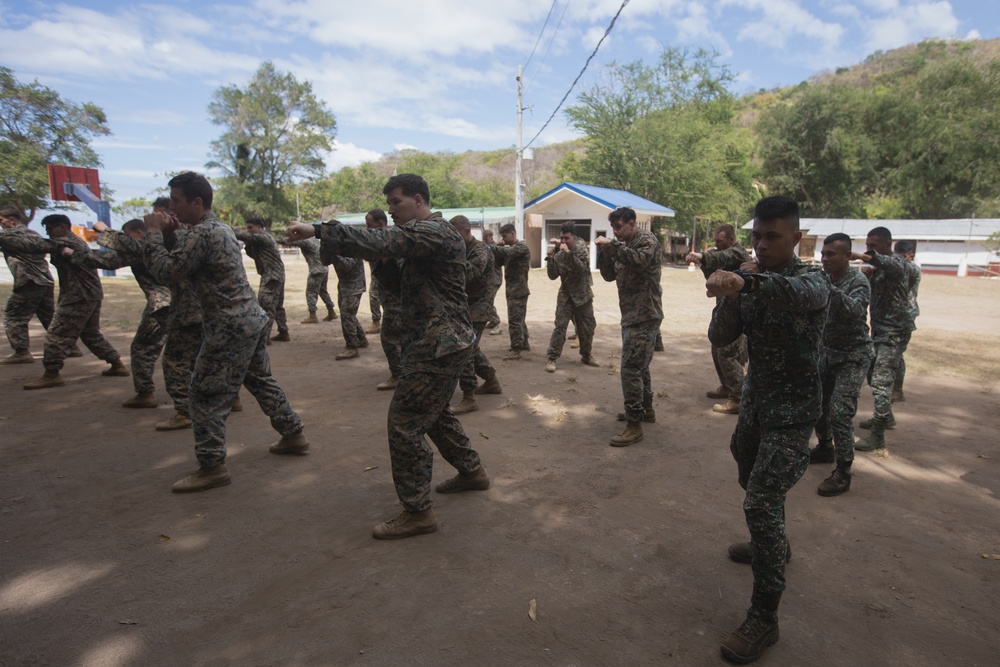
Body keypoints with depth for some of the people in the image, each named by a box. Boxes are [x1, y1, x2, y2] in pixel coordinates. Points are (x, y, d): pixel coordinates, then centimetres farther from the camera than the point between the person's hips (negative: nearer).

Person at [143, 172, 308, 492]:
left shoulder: (201, 234, -17)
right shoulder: (221, 227, 14)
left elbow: (165, 268, -15)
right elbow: (186, 258, 20)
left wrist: (154, 233, -3)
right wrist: (169, 233, 8)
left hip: (230, 328, -10)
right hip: (253, 319, 10)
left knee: (206, 396, -1)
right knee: (261, 381, 21)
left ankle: (212, 466, 6)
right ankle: (293, 434, 31)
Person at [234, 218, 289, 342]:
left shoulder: (263, 237, -11)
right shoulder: (261, 239, 20)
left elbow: (246, 236, -24)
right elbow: (253, 255, 18)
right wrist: (248, 245, 0)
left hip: (271, 276, -11)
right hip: (277, 275, 11)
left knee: (266, 306, -12)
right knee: (277, 306, 15)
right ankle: (283, 332, 21)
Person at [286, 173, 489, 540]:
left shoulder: (434, 232, -15)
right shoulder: (423, 236, 19)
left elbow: (381, 241, -30)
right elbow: (402, 286, 16)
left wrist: (318, 231, -31)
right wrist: (382, 262, -1)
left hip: (438, 344, -11)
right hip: (440, 341, 11)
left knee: (405, 422, -7)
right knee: (434, 413, 23)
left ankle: (417, 512, 3)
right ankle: (471, 471, 39)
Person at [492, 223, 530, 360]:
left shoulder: (521, 246, -13)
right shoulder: (512, 248, 17)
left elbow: (507, 252, -31)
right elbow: (500, 261, 13)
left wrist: (493, 248, -21)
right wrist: (499, 247, -1)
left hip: (518, 290, -10)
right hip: (514, 290, 10)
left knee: (514, 320, -9)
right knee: (519, 319, 18)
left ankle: (516, 350, -6)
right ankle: (524, 343, 29)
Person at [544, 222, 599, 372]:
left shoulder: (582, 249, -9)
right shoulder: (558, 254, -4)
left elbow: (583, 269, -25)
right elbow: (553, 276, -6)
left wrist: (569, 253, -34)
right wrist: (550, 259, -19)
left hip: (583, 295, 0)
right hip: (565, 295, 0)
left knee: (587, 327, 9)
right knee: (560, 326, -10)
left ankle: (586, 355, 28)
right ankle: (552, 358, -5)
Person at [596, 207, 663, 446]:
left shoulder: (647, 240, -10)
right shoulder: (625, 246, 15)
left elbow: (640, 261, -31)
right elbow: (610, 275, 13)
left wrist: (612, 245, -25)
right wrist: (604, 251, -1)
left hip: (644, 316, -9)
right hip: (631, 315, 9)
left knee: (630, 368, -12)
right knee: (639, 366, 20)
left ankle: (635, 425, -6)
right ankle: (646, 409, 35)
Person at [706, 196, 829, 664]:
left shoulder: (812, 280, -17)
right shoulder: (750, 284, 2)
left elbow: (795, 293, -43)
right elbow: (720, 338, -6)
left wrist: (745, 282, -63)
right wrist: (731, 295, -23)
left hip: (792, 410, -7)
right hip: (756, 400, 7)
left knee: (761, 502, -14)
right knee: (752, 481, 24)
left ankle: (764, 618, -1)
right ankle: (773, 546, 52)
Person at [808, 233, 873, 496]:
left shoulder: (858, 281, -16)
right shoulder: (824, 278, 4)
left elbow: (855, 309, -38)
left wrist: (828, 288, -52)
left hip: (853, 356, -7)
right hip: (828, 352, 7)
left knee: (840, 412, -13)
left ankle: (843, 473, -5)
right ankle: (825, 449, 36)